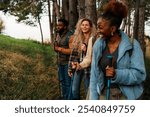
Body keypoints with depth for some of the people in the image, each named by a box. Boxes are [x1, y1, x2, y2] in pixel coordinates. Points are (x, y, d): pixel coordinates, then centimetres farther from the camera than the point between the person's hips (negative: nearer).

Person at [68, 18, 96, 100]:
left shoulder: (93, 39, -11)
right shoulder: (77, 38, 7)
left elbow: (92, 56, -14)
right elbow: (73, 53, 9)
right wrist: (70, 68, 9)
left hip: (88, 67, -5)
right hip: (77, 66, 5)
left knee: (88, 90, 4)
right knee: (74, 90, 10)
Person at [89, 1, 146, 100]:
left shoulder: (132, 45, -9)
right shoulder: (98, 44, 1)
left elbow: (139, 74, -12)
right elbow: (94, 74, 4)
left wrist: (117, 74, -26)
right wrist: (94, 98, 1)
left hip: (126, 96, -3)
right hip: (104, 95, 3)